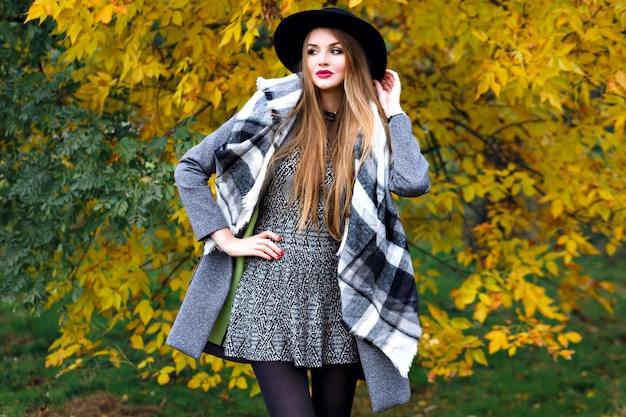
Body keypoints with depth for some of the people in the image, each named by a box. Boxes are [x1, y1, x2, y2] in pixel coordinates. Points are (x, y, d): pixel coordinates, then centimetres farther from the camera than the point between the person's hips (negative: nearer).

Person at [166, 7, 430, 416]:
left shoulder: (371, 130, 5)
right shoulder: (275, 111, 1)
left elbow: (415, 182, -15)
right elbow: (190, 168, 3)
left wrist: (392, 111, -3)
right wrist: (227, 241, -4)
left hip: (340, 302, 2)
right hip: (273, 296, -2)